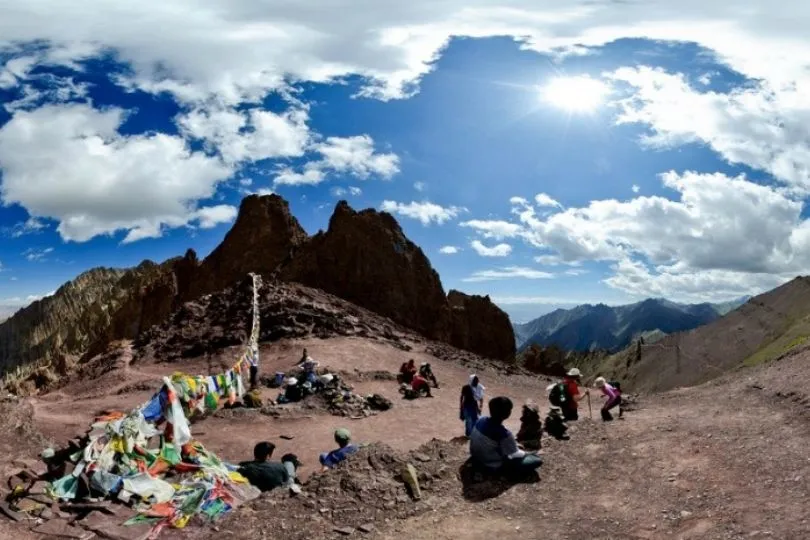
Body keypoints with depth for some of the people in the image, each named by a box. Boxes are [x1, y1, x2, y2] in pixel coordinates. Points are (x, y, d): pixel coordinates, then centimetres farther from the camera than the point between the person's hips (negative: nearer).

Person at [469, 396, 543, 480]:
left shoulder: (481, 420, -12)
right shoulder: (504, 434, -33)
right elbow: (515, 457, -19)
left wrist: (514, 444, 9)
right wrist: (525, 453, 3)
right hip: (494, 467, -7)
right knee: (537, 460, -8)